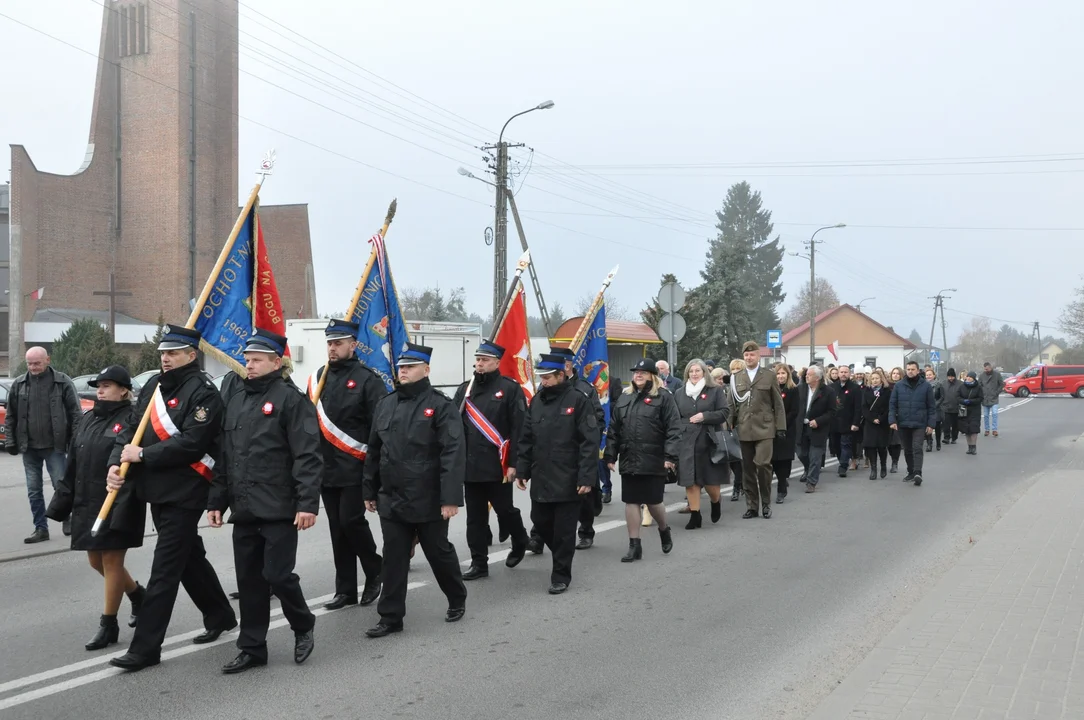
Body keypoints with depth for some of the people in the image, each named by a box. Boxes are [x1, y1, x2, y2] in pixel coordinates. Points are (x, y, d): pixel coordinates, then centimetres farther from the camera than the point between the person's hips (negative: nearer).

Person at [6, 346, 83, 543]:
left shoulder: (62, 382, -4)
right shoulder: (19, 384, 6)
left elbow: (75, 413, -4)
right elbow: (11, 416, 10)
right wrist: (10, 441, 4)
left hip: (54, 446, -4)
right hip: (29, 447, 4)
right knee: (34, 490, 8)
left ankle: (67, 521, 21)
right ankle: (40, 528, 16)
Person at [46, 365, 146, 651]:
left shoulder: (131, 421, -11)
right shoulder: (89, 420, 13)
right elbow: (72, 466, 15)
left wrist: (123, 510, -23)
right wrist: (62, 503, 12)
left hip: (116, 506, -8)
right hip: (87, 504, 8)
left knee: (111, 561, -1)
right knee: (96, 561, 13)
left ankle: (108, 624, 10)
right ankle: (139, 595, 35)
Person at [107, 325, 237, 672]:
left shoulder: (203, 392, -14)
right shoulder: (154, 386, 11)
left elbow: (191, 444, -23)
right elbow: (132, 429, 10)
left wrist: (142, 455, -18)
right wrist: (117, 463, -8)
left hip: (185, 493, -9)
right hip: (156, 489, 9)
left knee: (165, 569, -6)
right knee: (189, 556, 20)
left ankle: (146, 647, -2)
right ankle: (220, 616, 38)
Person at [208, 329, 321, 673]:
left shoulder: (290, 399, -7)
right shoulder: (235, 402, 16)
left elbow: (308, 457, -14)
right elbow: (224, 459, 20)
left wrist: (307, 503, -20)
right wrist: (216, 501, 16)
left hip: (279, 511, -7)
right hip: (244, 512, 7)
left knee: (278, 575, -6)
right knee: (249, 580, 9)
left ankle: (303, 626, 20)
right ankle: (252, 648, 18)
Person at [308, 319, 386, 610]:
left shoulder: (368, 380, -7)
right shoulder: (317, 379, 10)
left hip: (355, 469, -6)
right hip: (327, 469, 6)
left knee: (351, 520, -9)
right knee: (337, 528, 8)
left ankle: (375, 571, 15)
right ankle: (345, 589, 15)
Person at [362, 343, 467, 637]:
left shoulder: (441, 406, -10)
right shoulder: (386, 405, 9)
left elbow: (453, 454, -17)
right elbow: (374, 451, 15)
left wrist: (451, 498, -22)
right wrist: (370, 491, 15)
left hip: (428, 501, -5)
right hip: (391, 500, 5)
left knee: (439, 553, 11)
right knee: (393, 560, 6)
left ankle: (457, 600, 33)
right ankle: (391, 617, 12)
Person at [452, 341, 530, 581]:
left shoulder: (510, 388, -6)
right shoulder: (465, 389, 9)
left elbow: (519, 429, -9)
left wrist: (513, 463, -14)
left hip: (497, 466, -5)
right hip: (470, 466, 5)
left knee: (504, 510, 7)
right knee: (475, 516, 7)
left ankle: (520, 542, 35)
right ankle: (478, 563, 13)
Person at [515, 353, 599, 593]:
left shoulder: (578, 400, -9)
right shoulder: (537, 401, 8)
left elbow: (590, 442, -12)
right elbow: (526, 439, 14)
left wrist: (587, 477, -17)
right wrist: (522, 470, 8)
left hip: (568, 481, -6)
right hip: (540, 479, 6)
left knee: (564, 530, 2)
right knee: (540, 521, 13)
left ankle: (561, 576, 14)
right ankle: (563, 555, 36)